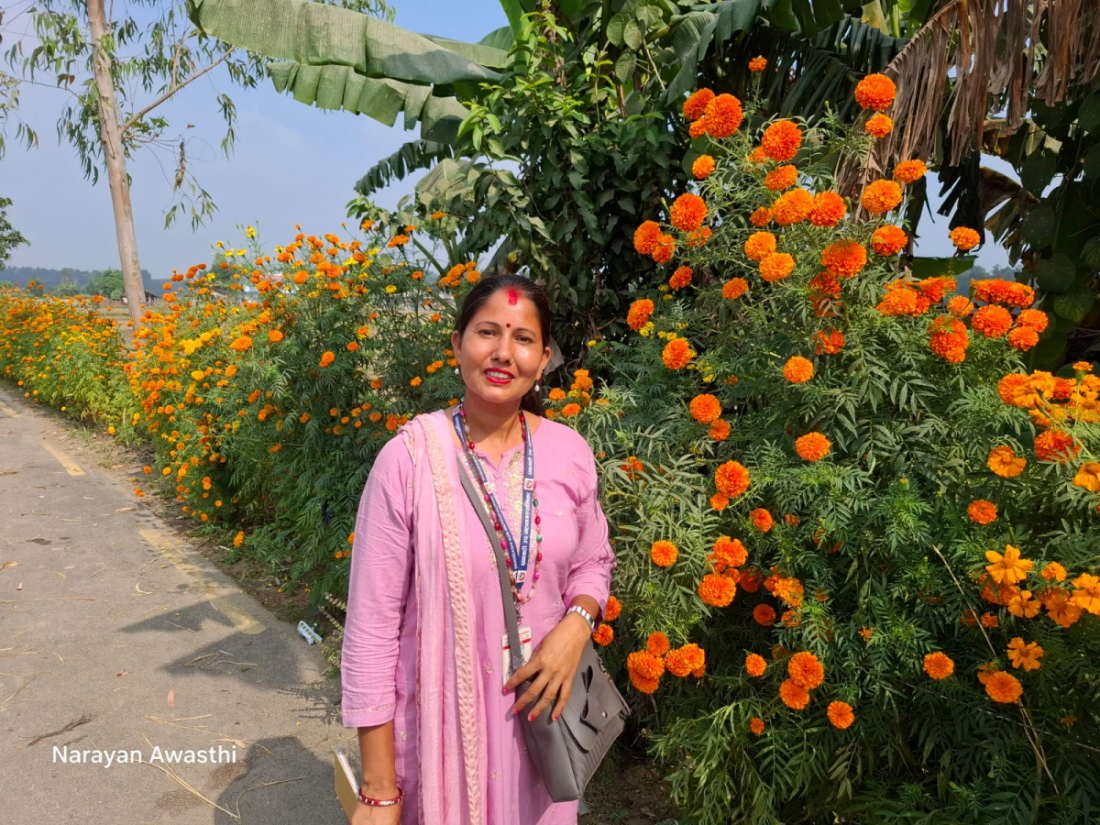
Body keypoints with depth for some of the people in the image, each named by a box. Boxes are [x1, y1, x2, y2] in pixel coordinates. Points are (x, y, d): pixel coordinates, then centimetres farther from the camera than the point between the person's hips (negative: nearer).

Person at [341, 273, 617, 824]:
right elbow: (371, 628, -13)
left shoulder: (570, 452, -7)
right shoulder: (409, 459, -18)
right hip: (441, 720, -3)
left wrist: (577, 624, -12)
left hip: (538, 710, 4)